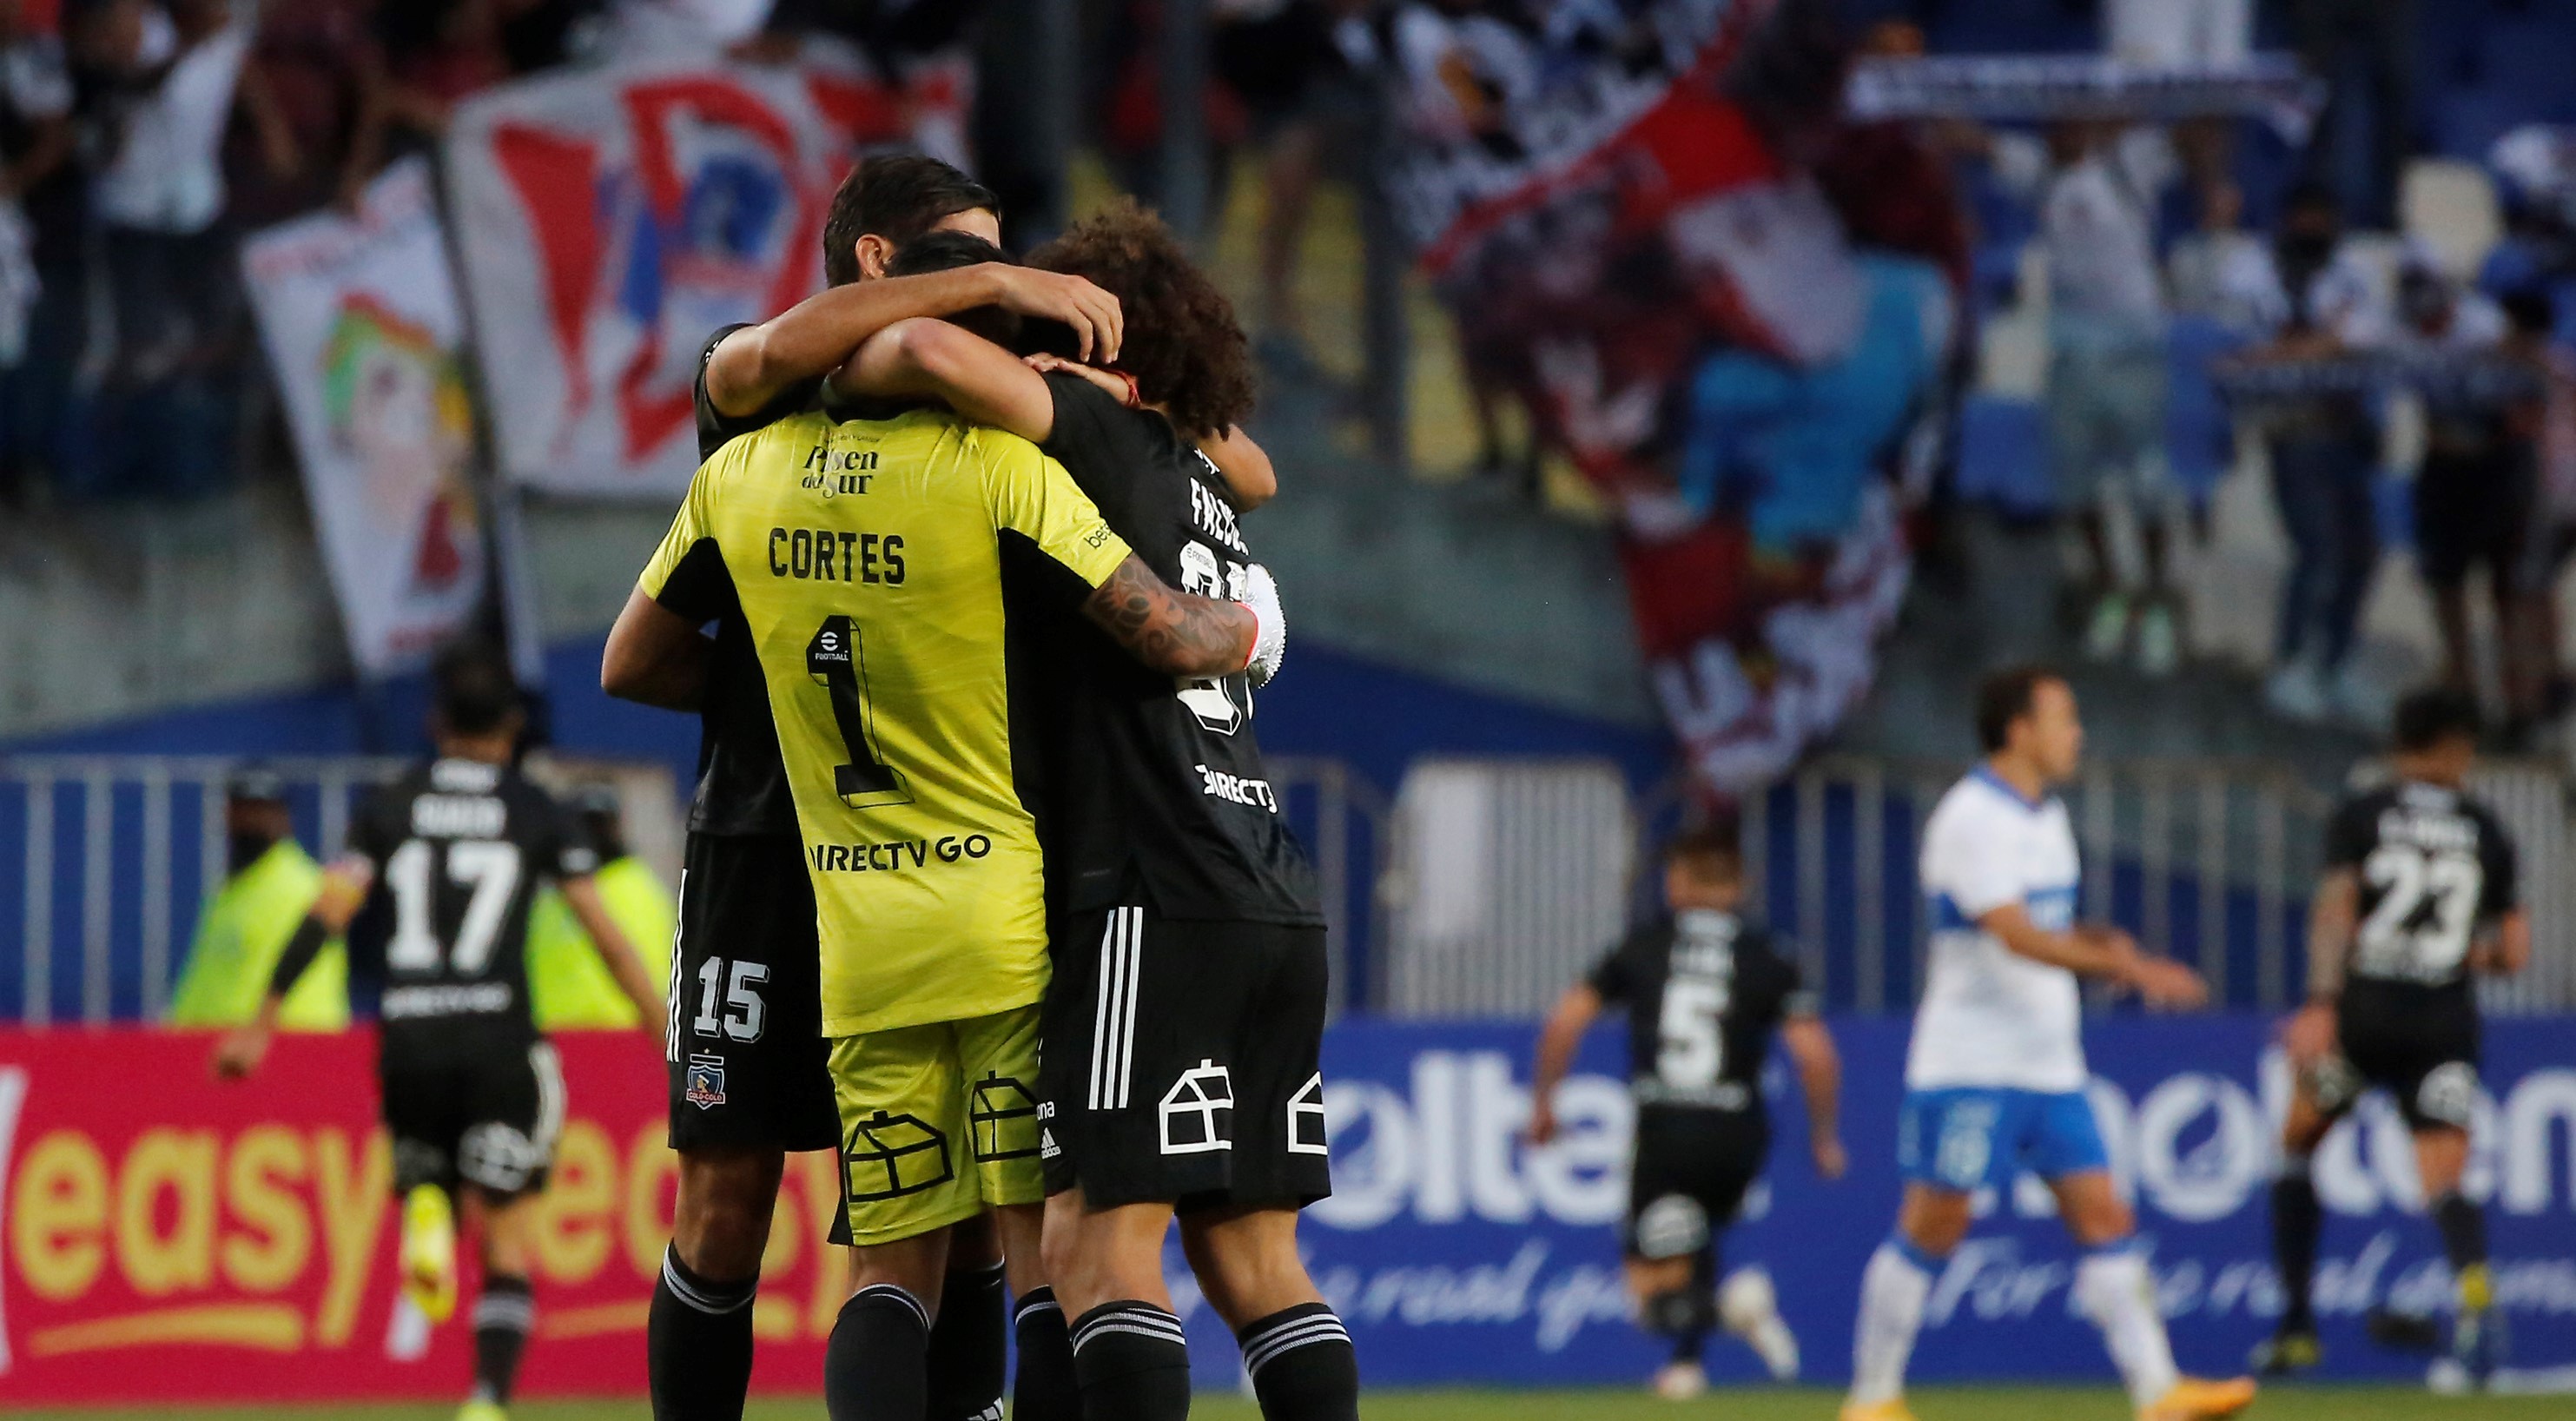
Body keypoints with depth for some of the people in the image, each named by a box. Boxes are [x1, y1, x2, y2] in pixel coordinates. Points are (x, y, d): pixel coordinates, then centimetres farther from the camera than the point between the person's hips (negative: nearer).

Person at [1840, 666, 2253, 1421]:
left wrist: (2099, 942, 1)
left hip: (2049, 1067, 8)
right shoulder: (1971, 819, -14)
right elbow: (2016, 935, -25)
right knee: (1931, 1228, -3)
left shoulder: (2045, 816, 14)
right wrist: (2126, 968, -28)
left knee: (2103, 1217, 0)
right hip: (1970, 1067, -8)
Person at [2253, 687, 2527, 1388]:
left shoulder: (2360, 816, 3)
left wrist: (2321, 1003, -17)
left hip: (2363, 1012, -1)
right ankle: (2473, 1282, -38)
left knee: (2298, 1146, 19)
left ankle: (2297, 1324, 16)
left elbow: (2335, 907, -10)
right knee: (2445, 1179, -5)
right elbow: (2514, 951, 10)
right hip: (2448, 1021, 1)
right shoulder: (2486, 832, 9)